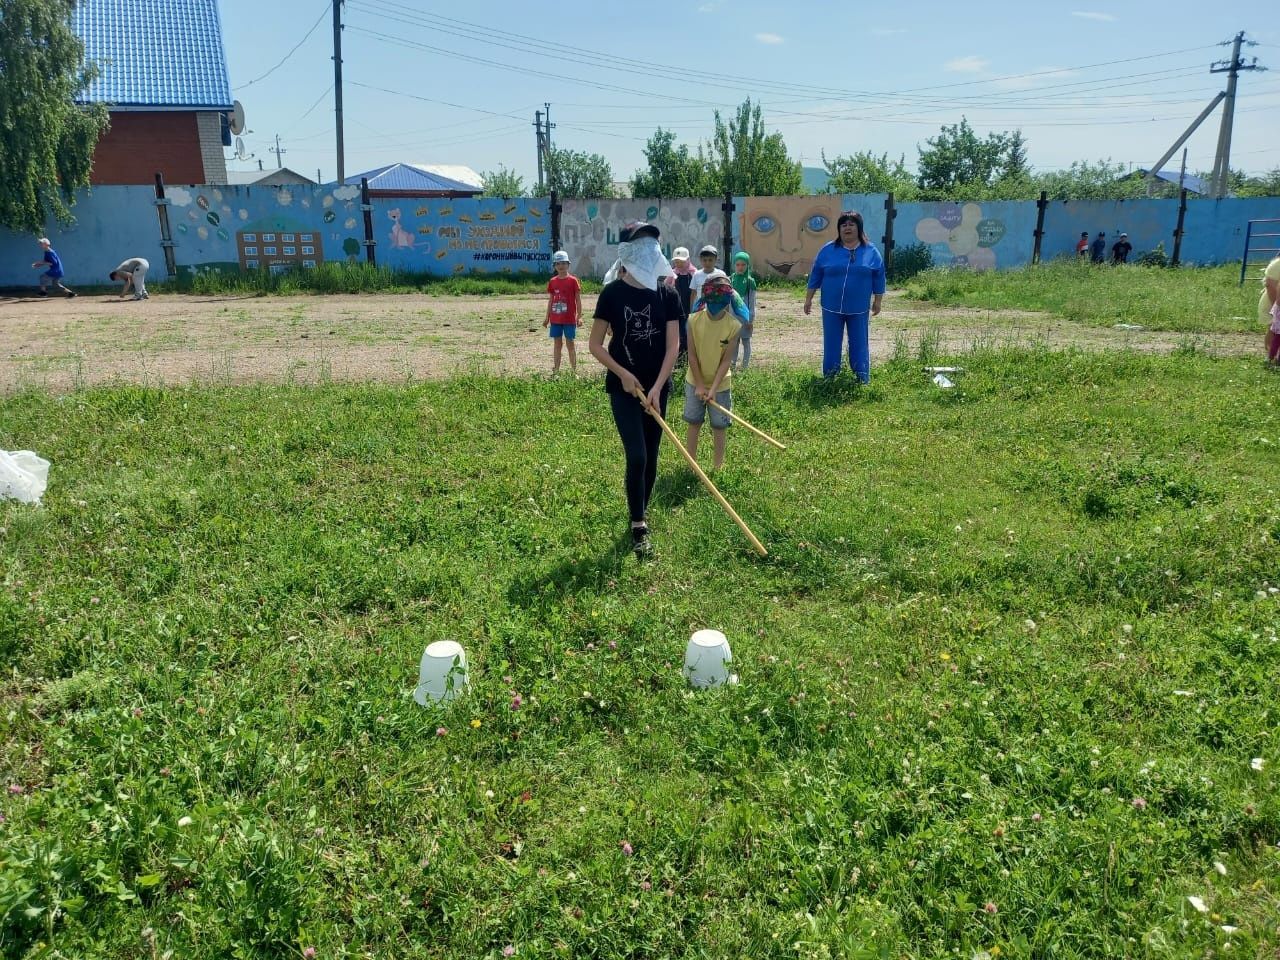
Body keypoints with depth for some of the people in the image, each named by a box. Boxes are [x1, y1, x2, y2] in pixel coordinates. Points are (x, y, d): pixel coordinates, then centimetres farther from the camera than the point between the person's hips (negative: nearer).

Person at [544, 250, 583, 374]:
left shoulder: (573, 280, -5)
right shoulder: (552, 281, 7)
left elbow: (578, 300, -4)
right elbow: (550, 300, 13)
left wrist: (579, 317, -9)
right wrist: (547, 318, 11)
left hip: (569, 318, -4)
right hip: (555, 319, 4)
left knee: (570, 344, 1)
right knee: (557, 344, 9)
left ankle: (573, 370, 8)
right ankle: (556, 370, 13)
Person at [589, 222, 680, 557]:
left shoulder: (666, 292, -1)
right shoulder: (612, 292, -8)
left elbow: (673, 344, -3)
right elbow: (596, 345, -4)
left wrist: (657, 387, -12)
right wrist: (624, 374, -14)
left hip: (657, 385, 3)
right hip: (623, 385, -3)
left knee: (651, 456, 11)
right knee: (636, 456, -10)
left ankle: (641, 512, 31)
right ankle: (638, 528, 2)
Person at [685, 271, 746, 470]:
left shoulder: (734, 325, -16)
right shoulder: (694, 319, -14)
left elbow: (726, 361, -14)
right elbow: (692, 355, -10)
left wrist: (713, 388, -19)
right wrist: (699, 385, -12)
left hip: (720, 384, -1)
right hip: (695, 382, 1)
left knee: (719, 427, 8)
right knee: (694, 424, 10)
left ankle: (718, 467, 23)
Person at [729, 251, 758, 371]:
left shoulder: (750, 281, -6)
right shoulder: (730, 280, 2)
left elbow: (752, 302, -4)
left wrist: (751, 320, -6)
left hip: (745, 316, -3)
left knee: (746, 341, 4)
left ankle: (745, 365, 10)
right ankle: (733, 364, 17)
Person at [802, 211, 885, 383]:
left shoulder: (871, 252, 2)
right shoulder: (828, 250, 2)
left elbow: (879, 278, 8)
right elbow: (815, 276, 6)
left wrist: (877, 301, 9)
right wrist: (808, 299, 5)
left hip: (859, 309, 0)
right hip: (831, 308, 1)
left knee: (859, 344, 4)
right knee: (831, 344, 6)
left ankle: (863, 380, 11)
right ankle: (829, 378, 16)